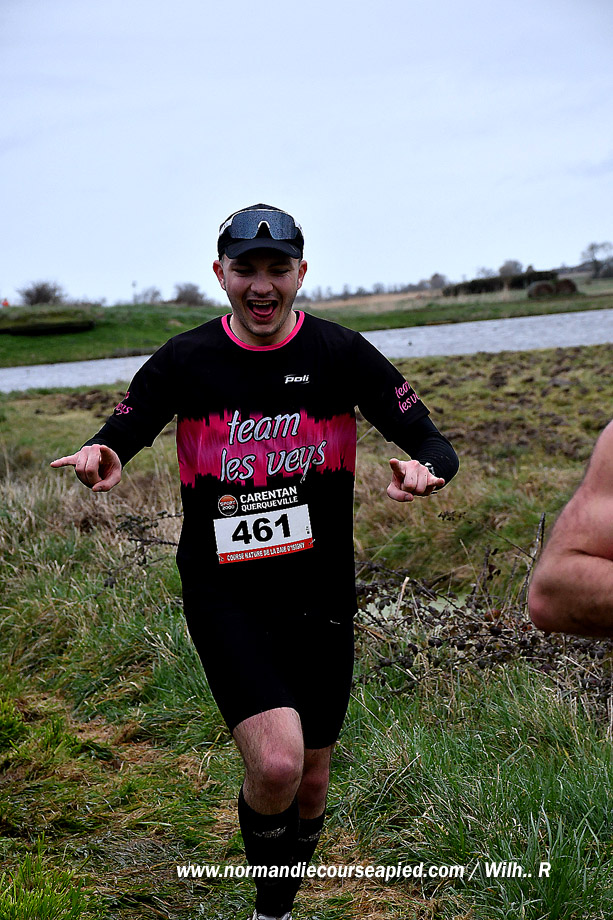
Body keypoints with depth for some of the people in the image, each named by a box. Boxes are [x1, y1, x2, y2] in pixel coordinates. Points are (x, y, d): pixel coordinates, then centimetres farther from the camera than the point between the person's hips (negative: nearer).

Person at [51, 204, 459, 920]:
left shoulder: (340, 353, -2)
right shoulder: (186, 360, -2)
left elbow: (432, 443, -2)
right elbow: (117, 439, 7)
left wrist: (423, 471, -26)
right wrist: (96, 458, -18)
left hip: (319, 594, 2)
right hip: (223, 595, -2)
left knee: (311, 781, 13)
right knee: (275, 763, -20)